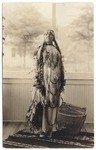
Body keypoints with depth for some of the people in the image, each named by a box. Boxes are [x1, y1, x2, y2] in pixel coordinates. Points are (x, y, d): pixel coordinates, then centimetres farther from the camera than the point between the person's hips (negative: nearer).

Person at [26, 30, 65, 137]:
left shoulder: (57, 50, 16)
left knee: (53, 102, 6)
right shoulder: (41, 49, 5)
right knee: (44, 101, -5)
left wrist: (62, 81, 10)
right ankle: (43, 128, 4)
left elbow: (60, 66, 15)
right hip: (45, 77, -4)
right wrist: (38, 79, -13)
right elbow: (39, 65, -3)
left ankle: (51, 126, 17)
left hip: (56, 78, 4)